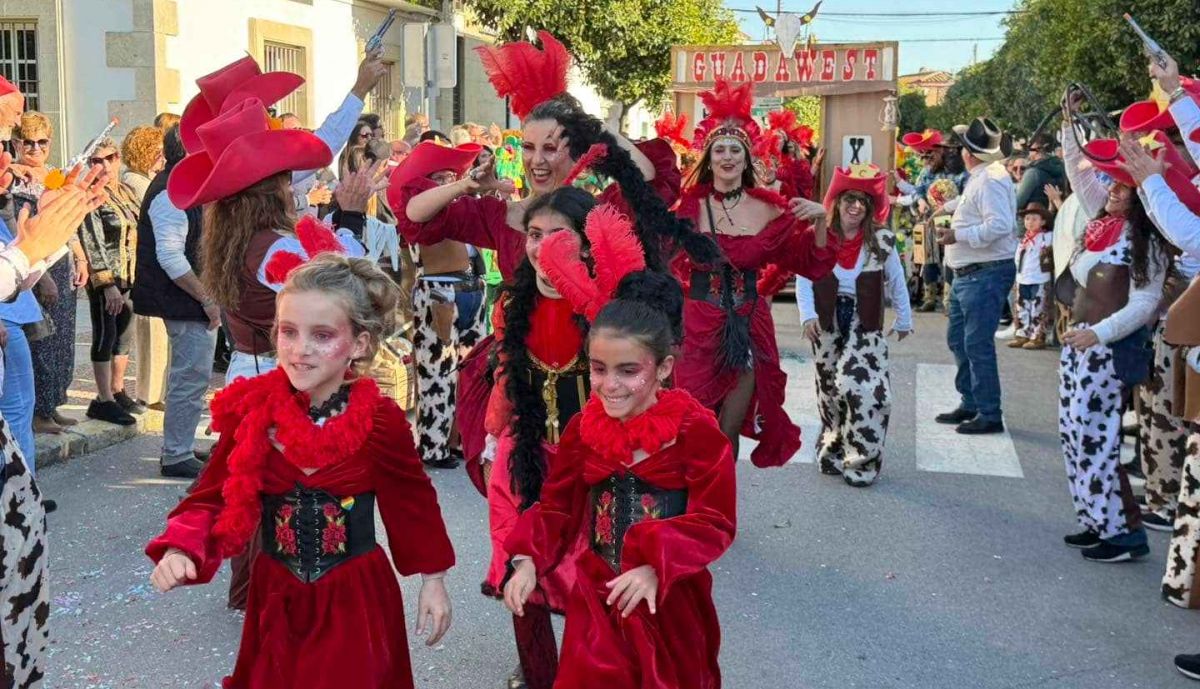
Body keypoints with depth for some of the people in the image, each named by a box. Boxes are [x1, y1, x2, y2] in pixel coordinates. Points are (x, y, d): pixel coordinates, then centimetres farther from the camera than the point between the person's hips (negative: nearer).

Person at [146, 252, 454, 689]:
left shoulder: (379, 421, -13)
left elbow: (414, 502, 0)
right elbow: (214, 498, -2)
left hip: (358, 603, -2)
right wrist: (180, 551, -20)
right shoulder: (251, 411, -8)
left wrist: (433, 579, 7)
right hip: (277, 602, 2)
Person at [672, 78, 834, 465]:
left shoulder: (769, 210, 1)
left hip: (749, 330, 2)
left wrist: (819, 222, -9)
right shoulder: (688, 207, -5)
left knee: (730, 431, 10)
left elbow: (811, 264, 6)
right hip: (699, 328, -2)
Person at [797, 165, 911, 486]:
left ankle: (862, 460, -2)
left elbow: (897, 284, 5)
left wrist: (904, 321, 11)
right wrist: (808, 316, -13)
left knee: (865, 390, -13)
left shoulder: (881, 241, -5)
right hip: (828, 324, 2)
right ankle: (832, 452, 28)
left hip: (866, 327, -1)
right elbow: (803, 280, -2)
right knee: (830, 389, 12)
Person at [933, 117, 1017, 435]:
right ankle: (970, 403, 29)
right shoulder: (978, 179, 14)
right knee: (957, 339, 18)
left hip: (986, 274, -11)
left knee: (978, 345, -7)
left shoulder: (991, 180, -18)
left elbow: (1000, 225, -28)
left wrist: (958, 235, -23)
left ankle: (989, 414, 1)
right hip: (967, 274, 11)